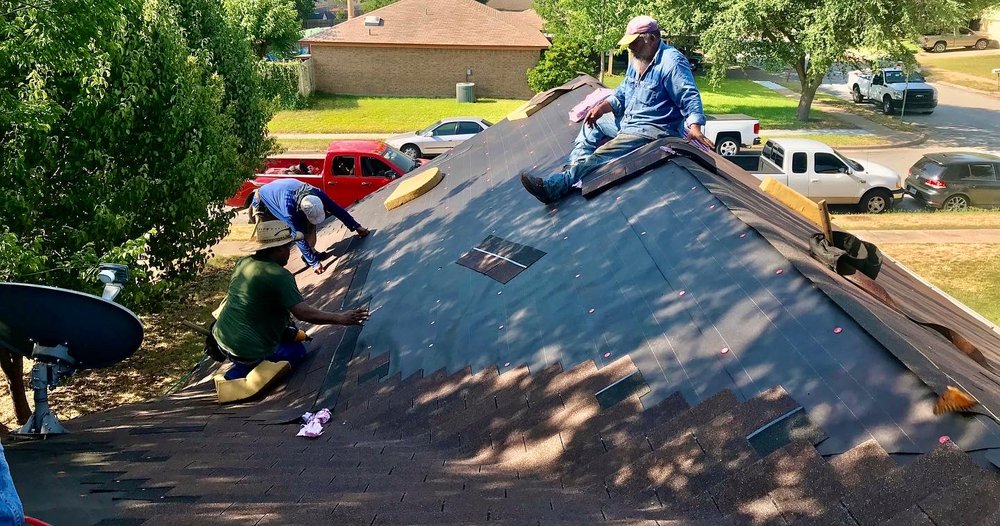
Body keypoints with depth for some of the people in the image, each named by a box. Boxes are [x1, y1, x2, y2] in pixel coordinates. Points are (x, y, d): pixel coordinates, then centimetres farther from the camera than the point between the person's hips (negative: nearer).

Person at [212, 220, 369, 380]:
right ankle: (242, 372, 3)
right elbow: (303, 313, -24)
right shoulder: (279, 276, -21)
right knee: (297, 350, 17)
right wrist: (341, 319, -13)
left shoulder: (243, 263, 2)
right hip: (248, 351, -8)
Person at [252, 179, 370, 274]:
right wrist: (314, 262, -40)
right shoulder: (288, 206, -47)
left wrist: (357, 227, -20)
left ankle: (309, 252, 7)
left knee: (308, 224, -10)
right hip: (263, 200, -5)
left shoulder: (316, 194, -33)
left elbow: (337, 210, -20)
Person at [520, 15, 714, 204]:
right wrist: (602, 107, 1)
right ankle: (576, 166, 2)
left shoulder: (671, 62, -18)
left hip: (653, 130, -11)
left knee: (603, 154, -27)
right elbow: (621, 94, 19)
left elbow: (690, 97, -22)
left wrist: (694, 127, -38)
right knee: (592, 122, 19)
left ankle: (554, 186, -40)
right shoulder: (637, 60, 11)